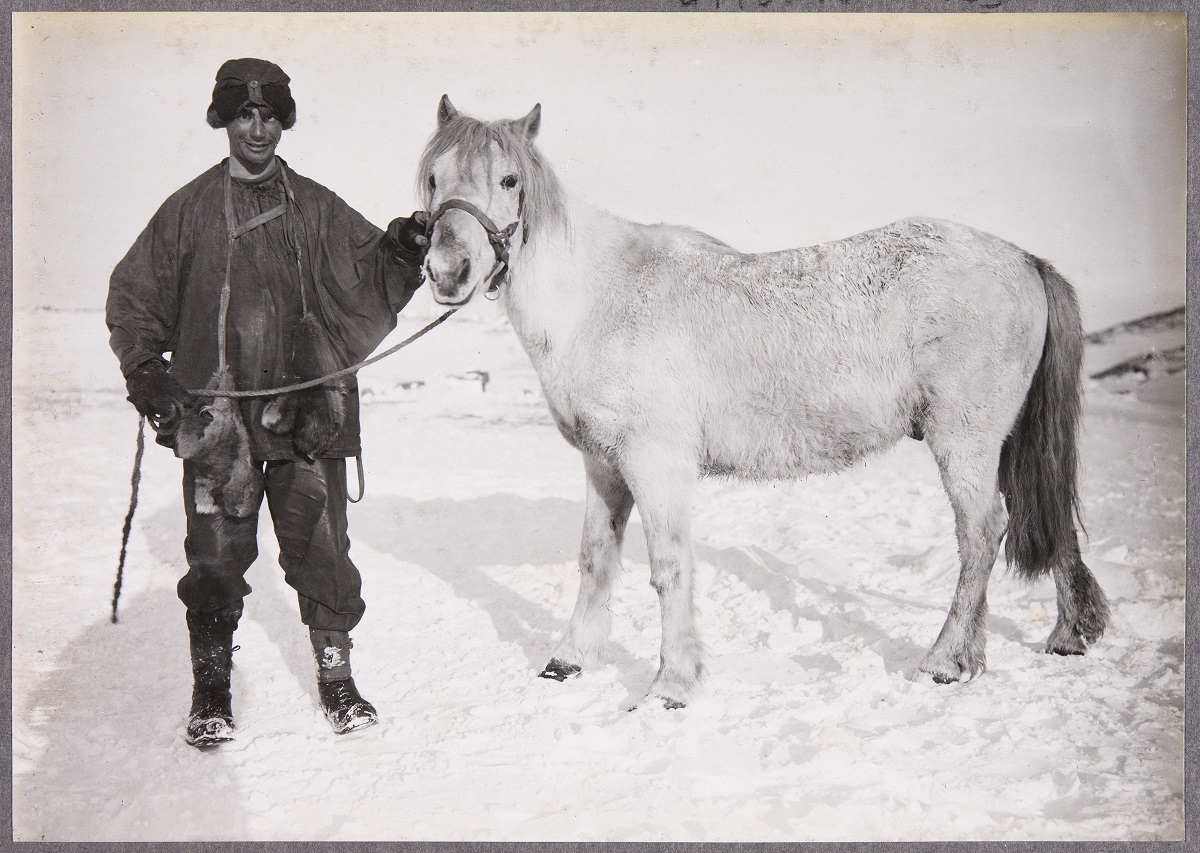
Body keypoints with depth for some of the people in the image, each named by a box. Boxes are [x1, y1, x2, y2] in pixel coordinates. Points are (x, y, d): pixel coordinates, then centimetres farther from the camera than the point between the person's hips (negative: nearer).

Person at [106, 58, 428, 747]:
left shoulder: (319, 210, 9)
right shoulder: (189, 211, 6)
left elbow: (368, 281, 4)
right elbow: (132, 297, 11)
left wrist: (401, 253, -17)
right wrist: (146, 370, -2)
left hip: (307, 411, 1)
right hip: (216, 411, -1)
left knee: (321, 548, 2)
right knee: (218, 555, 2)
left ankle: (337, 676, 17)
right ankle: (212, 689, 17)